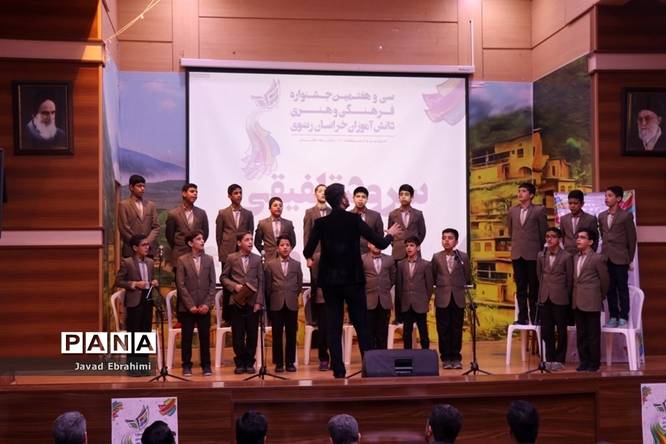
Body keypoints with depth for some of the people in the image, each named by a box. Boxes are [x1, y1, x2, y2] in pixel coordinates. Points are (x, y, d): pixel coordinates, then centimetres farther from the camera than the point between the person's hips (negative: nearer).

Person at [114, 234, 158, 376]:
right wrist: (134, 284, -17)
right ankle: (132, 366, 5)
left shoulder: (150, 262, 12)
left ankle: (143, 365, 15)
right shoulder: (126, 262, -5)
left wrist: (154, 282, 0)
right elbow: (118, 281, -7)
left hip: (148, 300, 6)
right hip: (134, 302, -6)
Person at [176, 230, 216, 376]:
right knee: (186, 337, 3)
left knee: (205, 337, 4)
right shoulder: (182, 260, -1)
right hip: (187, 307, -2)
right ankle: (187, 366, 12)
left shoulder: (209, 259, 6)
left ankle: (206, 365, 13)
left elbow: (212, 283, 4)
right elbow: (181, 285, -5)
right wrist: (190, 305, -11)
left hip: (204, 307, 2)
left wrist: (207, 304, -6)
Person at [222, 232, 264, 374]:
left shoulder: (257, 259, 6)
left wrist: (259, 302, -4)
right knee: (238, 335, 2)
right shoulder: (231, 258, 4)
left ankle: (249, 363, 13)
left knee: (252, 334, 2)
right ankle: (240, 363, 12)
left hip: (253, 302, 1)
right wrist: (234, 286, -11)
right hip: (237, 302, -1)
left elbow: (261, 281, 4)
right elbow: (224, 277, 7)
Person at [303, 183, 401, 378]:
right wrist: (390, 234, 16)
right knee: (361, 325, 6)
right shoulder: (354, 220, -7)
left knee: (333, 327, 5)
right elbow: (380, 243, -6)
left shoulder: (320, 223, -2)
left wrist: (310, 259, 22)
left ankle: (338, 369, 4)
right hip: (353, 280, -2)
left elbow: (308, 252, -2)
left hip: (330, 281, 2)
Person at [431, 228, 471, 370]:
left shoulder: (463, 257, 2)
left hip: (458, 298, 0)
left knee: (457, 330, 4)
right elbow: (432, 277, 7)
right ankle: (446, 358, 12)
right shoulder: (436, 257, 3)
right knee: (443, 330, 4)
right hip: (442, 298, 0)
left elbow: (468, 278, 5)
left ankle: (456, 358, 13)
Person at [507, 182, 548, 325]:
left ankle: (534, 317, 7)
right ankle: (522, 317, 11)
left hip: (533, 254, -4)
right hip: (517, 254, 4)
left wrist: (539, 249, 7)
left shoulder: (539, 210, -4)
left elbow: (544, 232, 1)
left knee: (533, 288, 1)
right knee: (520, 288, 6)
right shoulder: (512, 210, 9)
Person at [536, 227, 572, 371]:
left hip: (560, 299, -4)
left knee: (561, 331, 4)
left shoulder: (566, 257, -6)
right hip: (545, 298, 4)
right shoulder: (541, 255, 7)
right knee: (546, 331, 6)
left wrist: (565, 296, 4)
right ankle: (549, 359, 17)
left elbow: (569, 279, 0)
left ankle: (559, 360, 13)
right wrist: (543, 292, 14)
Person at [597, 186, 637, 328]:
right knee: (610, 288, 8)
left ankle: (623, 317, 8)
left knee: (622, 288, 2)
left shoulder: (626, 216, -6)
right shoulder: (602, 216, 9)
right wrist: (606, 248, 12)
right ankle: (613, 316, 14)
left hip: (620, 258, -5)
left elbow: (632, 238, -3)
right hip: (606, 257, 5)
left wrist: (630, 258, -2)